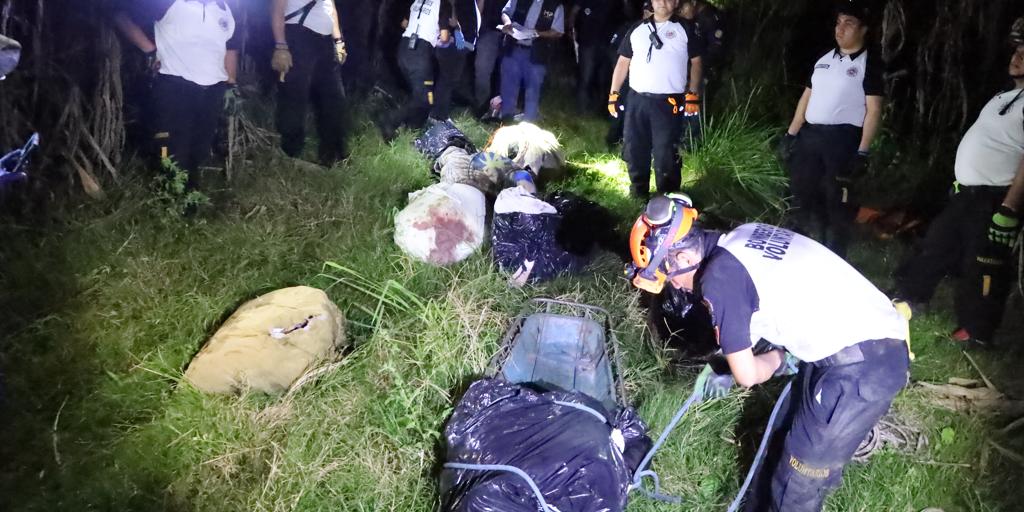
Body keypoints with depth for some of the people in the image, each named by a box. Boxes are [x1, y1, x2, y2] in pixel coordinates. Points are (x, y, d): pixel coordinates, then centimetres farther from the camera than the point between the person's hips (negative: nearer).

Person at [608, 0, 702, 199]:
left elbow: (695, 62, 6)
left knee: (666, 154, -2)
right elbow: (623, 62, 12)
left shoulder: (684, 30, 5)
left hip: (669, 103, -3)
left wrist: (693, 95, -3)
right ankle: (638, 195, 24)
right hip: (637, 100, 3)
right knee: (634, 150, 9)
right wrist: (613, 94, 6)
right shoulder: (637, 29, 12)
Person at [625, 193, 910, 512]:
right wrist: (727, 374, 27)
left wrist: (778, 358, 13)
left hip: (861, 365, -9)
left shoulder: (718, 278, -15)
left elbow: (747, 375, -9)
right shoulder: (743, 239, 11)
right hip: (878, 345, 9)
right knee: (786, 441, 22)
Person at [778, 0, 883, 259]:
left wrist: (862, 152, -15)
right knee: (801, 193, 12)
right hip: (810, 135, 6)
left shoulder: (869, 63, -3)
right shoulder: (824, 59, 14)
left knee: (837, 202, -1)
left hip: (842, 139, -6)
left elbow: (873, 110, -8)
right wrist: (791, 134, 12)